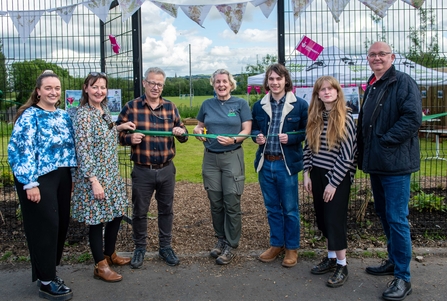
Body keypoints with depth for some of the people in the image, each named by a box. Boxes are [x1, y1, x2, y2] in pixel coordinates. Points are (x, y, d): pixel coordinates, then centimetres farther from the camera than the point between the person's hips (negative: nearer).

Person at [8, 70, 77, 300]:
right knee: (45, 226, -2)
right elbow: (21, 151, -16)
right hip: (39, 179, -7)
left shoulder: (63, 116, 11)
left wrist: (72, 176, 15)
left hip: (62, 177, 7)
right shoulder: (29, 116, -10)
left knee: (61, 224, 10)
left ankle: (49, 271, 28)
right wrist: (30, 183, -20)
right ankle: (46, 282, 10)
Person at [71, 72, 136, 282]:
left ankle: (110, 254, 35)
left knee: (116, 214, 16)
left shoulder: (104, 111, 8)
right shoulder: (83, 115, -16)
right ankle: (100, 266, 18)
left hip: (112, 174, 9)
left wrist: (119, 127, 8)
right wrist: (94, 181, -22)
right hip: (94, 175, -8)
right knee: (97, 219, 3)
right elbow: (83, 150, -20)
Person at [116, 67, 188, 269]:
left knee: (166, 210, 13)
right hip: (142, 171, -2)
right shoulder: (131, 107, -4)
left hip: (167, 169, 3)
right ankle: (139, 248, 28)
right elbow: (118, 133, -1)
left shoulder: (170, 107, 5)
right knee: (140, 211, 9)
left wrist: (181, 133, -15)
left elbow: (183, 135, 8)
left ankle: (165, 247, 30)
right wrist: (130, 138, -22)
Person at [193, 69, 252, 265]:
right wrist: (198, 131, -6)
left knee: (232, 203, -4)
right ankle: (221, 240, 24)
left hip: (232, 157, -3)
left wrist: (233, 139, -22)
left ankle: (230, 246, 7)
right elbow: (199, 126, 18)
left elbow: (247, 130, -3)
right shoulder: (207, 104, 11)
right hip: (210, 158, 4)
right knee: (215, 203, 8)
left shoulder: (240, 104, 2)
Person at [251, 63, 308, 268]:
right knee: (272, 208, 15)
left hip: (287, 164, -4)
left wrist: (290, 138, -19)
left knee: (290, 209, 6)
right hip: (265, 164, 4)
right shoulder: (259, 106, 6)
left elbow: (307, 132, -2)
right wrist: (257, 136, -6)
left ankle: (292, 248, 23)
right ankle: (276, 244, 30)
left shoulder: (300, 105, -5)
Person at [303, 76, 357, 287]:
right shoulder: (314, 118, 5)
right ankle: (331, 258, 28)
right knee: (323, 218, 12)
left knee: (335, 219, -1)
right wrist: (307, 173, 3)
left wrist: (333, 183, -15)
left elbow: (347, 154, -14)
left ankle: (342, 265, 13)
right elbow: (308, 148, 10)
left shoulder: (346, 117, -11)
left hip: (338, 177, -5)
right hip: (317, 174, 6)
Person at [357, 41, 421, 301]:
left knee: (396, 218, -6)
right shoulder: (372, 86, 17)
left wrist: (384, 141, -19)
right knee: (383, 214, 18)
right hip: (376, 163, 9)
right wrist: (365, 154, 13)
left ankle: (403, 278, 5)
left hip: (395, 163, -9)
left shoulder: (403, 82, -9)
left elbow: (413, 118, -20)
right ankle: (394, 260, 35)